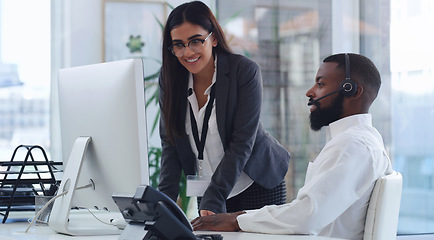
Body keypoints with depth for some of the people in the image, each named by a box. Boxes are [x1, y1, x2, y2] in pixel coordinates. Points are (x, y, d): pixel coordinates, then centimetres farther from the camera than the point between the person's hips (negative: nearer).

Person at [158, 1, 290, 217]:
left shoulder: (245, 71, -17)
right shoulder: (169, 77, -5)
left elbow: (241, 143, -22)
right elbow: (170, 144, -4)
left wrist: (212, 200, -30)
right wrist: (164, 200, -17)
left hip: (257, 185, -3)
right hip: (209, 189, 3)